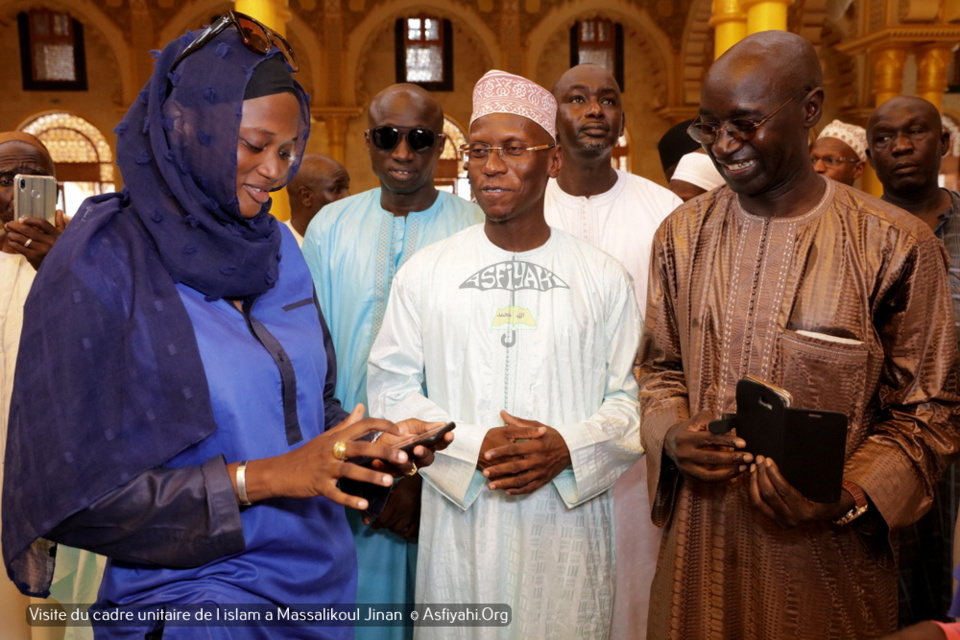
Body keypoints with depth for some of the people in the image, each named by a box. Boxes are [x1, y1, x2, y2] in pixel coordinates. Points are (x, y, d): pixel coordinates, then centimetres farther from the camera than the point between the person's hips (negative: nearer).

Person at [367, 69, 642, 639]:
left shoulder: (604, 277, 1)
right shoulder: (425, 272, 0)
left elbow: (631, 397, 1)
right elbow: (391, 390, -1)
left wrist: (568, 447, -17)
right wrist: (474, 448, -14)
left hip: (568, 523, 0)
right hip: (460, 523, 0)